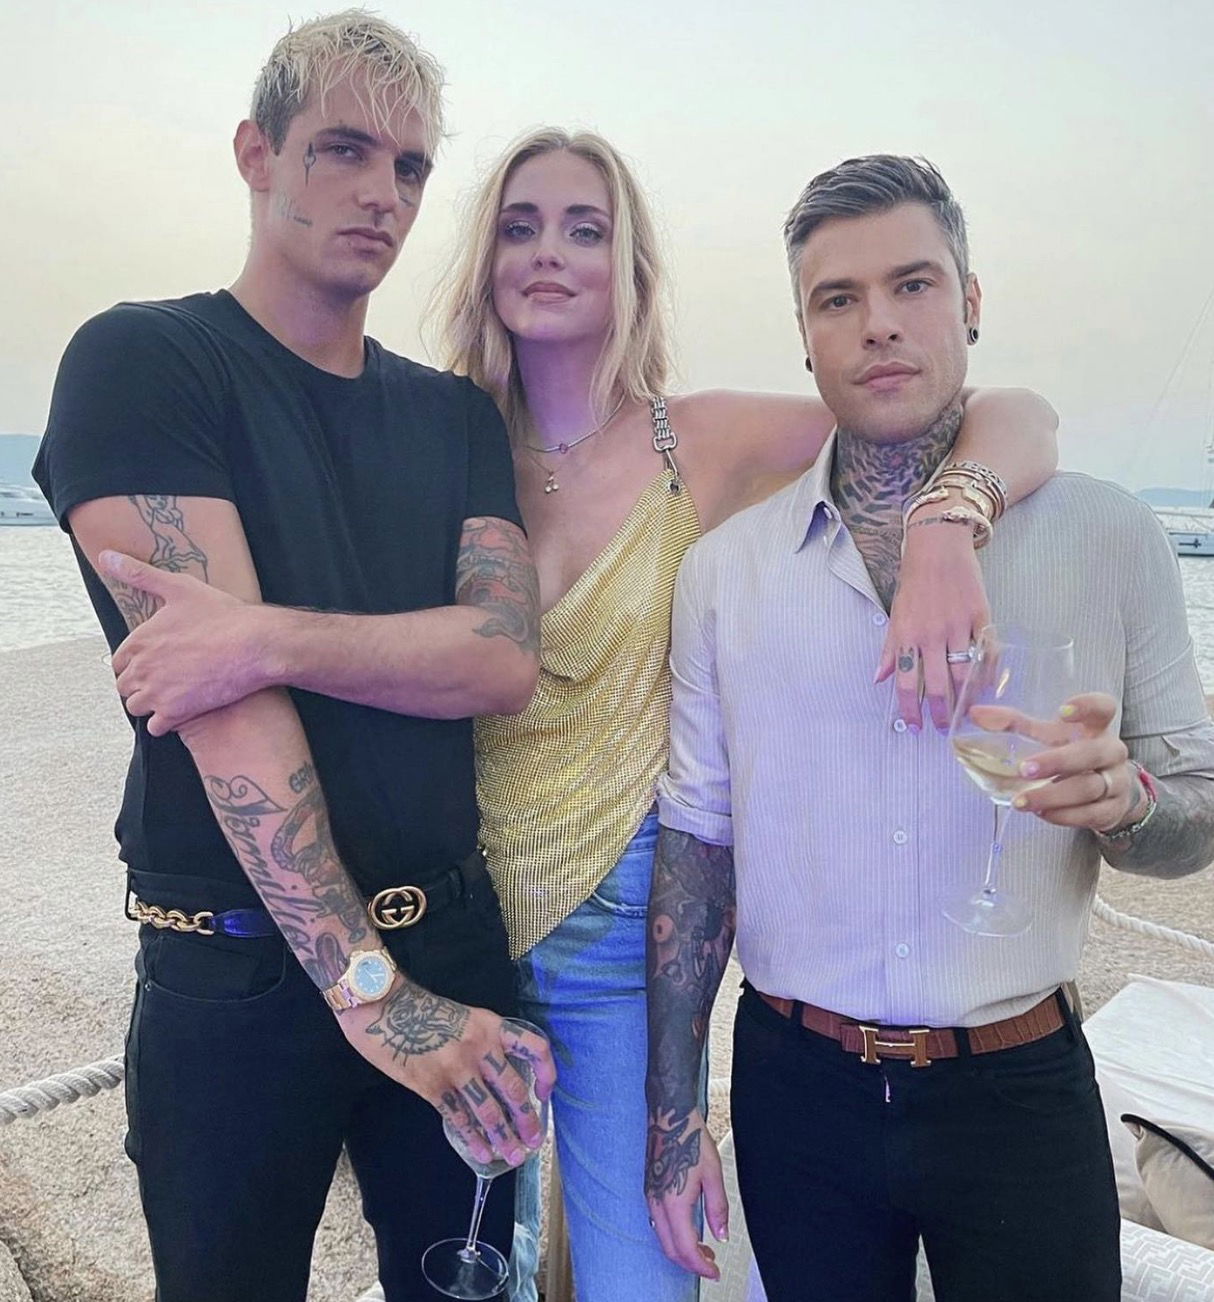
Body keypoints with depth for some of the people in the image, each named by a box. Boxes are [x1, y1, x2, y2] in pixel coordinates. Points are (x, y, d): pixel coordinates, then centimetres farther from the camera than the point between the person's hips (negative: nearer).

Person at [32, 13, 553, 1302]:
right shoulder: (141, 361, -7)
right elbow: (220, 701, -18)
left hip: (452, 939, 5)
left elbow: (504, 660, -8)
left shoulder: (456, 414, 8)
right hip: (238, 966, -4)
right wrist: (363, 982, -20)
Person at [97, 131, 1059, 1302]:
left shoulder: (705, 444, -6)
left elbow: (1012, 419, -9)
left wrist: (941, 529, -30)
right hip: (459, 911, 2)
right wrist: (260, 638, -34)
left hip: (628, 929, -2)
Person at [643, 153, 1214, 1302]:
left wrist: (1120, 796, -23)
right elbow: (698, 835, 1)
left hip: (1018, 1088, -1)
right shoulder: (723, 568, -2)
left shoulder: (1107, 538, -5)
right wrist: (670, 1114, 1)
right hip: (796, 1086, 1)